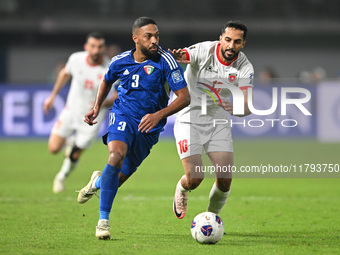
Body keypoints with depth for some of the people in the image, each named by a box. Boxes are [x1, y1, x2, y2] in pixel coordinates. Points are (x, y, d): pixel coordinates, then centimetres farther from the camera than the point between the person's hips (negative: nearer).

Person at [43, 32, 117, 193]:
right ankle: (71, 142, 27)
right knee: (53, 148, -8)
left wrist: (105, 103, -31)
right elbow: (65, 73, 9)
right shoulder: (76, 59, -14)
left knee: (74, 156, 3)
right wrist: (52, 96, 14)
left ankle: (62, 177, 36)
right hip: (71, 111, 2)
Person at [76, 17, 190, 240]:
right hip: (123, 115, 0)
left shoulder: (165, 60, -15)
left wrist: (159, 115, -30)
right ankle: (103, 220, -24)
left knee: (119, 178, 8)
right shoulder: (120, 61, -4)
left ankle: (98, 181, 49)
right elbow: (107, 81, 21)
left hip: (149, 127, 0)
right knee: (117, 154, -31)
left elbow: (184, 97, -18)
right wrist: (97, 107, 13)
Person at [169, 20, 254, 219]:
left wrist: (238, 109, -40)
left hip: (218, 121, 3)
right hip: (190, 119, -3)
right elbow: (179, 56, -34)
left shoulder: (244, 68, -9)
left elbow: (248, 106, -16)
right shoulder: (203, 50, -17)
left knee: (225, 179, -8)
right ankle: (181, 191, 24)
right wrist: (175, 56, -59)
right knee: (194, 178, -14)